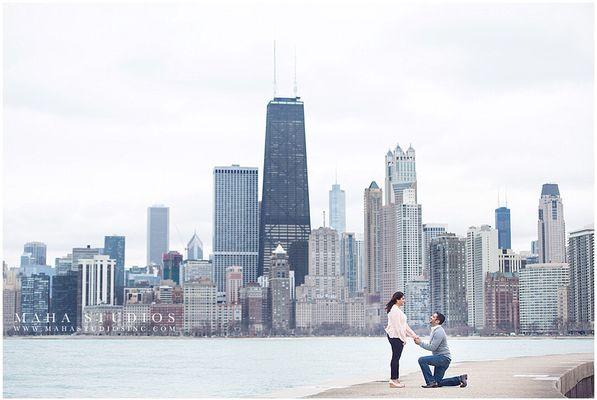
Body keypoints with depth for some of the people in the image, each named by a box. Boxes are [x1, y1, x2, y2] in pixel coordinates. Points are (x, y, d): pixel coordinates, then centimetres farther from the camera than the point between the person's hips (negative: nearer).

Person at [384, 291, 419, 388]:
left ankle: (395, 380, 14)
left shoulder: (398, 310, 19)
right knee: (396, 358, -8)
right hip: (395, 336, -10)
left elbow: (405, 325, 23)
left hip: (398, 336, 10)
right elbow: (397, 326, -18)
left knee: (396, 358, 11)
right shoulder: (395, 310, -13)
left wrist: (414, 335, 21)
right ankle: (393, 380, -7)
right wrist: (403, 338, -16)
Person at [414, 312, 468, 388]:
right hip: (440, 359, 10)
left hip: (444, 358, -10)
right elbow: (431, 346, 18)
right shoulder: (434, 330, 15)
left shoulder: (439, 331, -18)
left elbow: (432, 347, -22)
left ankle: (431, 382, -19)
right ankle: (460, 379, 15)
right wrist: (420, 341, 6)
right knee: (438, 383, 10)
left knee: (422, 360, -23)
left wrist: (420, 343, -14)